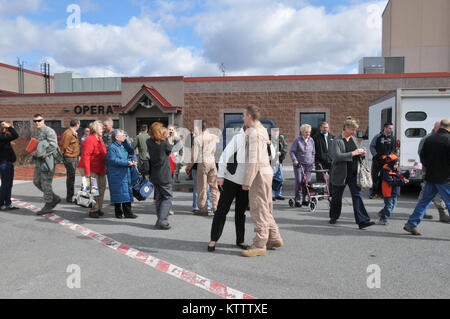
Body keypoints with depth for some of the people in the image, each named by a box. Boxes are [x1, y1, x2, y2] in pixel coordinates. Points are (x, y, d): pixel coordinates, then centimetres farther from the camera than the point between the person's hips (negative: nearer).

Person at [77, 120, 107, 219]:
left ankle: (98, 208, 24)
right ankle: (93, 210, 6)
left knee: (102, 188, 13)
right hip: (92, 170, -9)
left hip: (100, 170, 9)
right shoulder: (89, 140, -16)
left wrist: (105, 168, 20)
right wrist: (87, 172, -25)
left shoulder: (99, 140, 15)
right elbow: (85, 157, -22)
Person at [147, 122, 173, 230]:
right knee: (168, 197, 3)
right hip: (164, 175, -6)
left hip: (154, 175, 6)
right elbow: (170, 150, 0)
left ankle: (160, 220, 21)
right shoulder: (164, 142, -16)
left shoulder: (149, 142, -2)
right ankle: (162, 221, -4)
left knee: (159, 197, 16)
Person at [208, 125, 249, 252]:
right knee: (222, 210, 0)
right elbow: (225, 155, -15)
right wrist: (220, 175, -19)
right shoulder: (238, 138, -9)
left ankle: (240, 240, 24)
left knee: (241, 212, 13)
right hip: (231, 180, -6)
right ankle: (213, 239, 12)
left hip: (245, 183, 6)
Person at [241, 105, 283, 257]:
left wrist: (246, 181, -20)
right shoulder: (262, 129, 15)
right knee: (265, 208, 15)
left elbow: (254, 159, -21)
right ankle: (274, 238, 22)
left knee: (258, 209, -7)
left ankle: (259, 246, -3)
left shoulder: (254, 132, -15)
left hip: (259, 173, -10)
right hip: (266, 171, 10)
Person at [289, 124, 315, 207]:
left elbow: (313, 152, 21)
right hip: (299, 164, -4)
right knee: (299, 181, -6)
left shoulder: (311, 140, 13)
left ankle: (304, 199, 15)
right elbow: (292, 151, -4)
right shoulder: (297, 140, -2)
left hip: (309, 165, 4)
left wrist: (312, 161, 13)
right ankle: (297, 199, 2)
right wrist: (294, 160, -15)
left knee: (307, 182, 4)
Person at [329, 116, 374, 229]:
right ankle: (333, 217, 30)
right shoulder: (336, 141, -12)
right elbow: (337, 156, -25)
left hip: (353, 174, 5)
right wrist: (353, 153, -24)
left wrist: (361, 153, 0)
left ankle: (362, 221, -3)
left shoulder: (353, 139, 9)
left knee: (357, 196, -2)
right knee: (337, 197, 10)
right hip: (340, 174, -5)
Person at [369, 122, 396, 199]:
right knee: (374, 176, -2)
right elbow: (372, 146, 1)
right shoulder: (378, 136, -2)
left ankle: (380, 192, 14)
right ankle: (373, 192, 5)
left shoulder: (392, 138, 7)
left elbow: (393, 149, 15)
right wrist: (376, 155, -8)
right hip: (376, 160, -2)